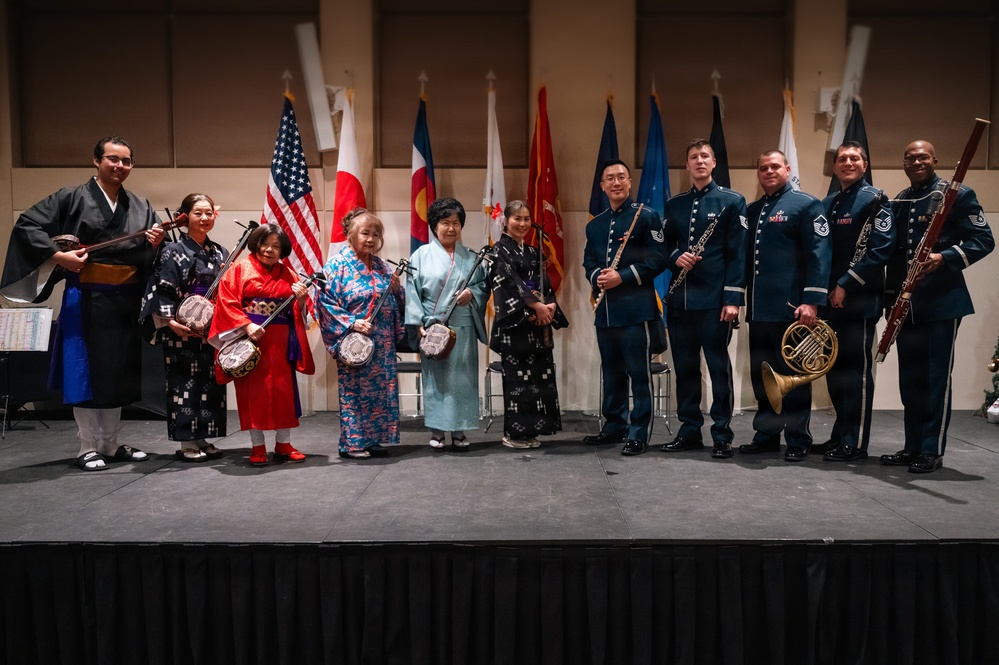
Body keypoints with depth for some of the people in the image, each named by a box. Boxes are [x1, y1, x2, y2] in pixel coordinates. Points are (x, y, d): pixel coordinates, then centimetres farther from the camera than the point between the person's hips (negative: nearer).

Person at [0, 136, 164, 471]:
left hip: (126, 300, 5)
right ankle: (88, 447, 11)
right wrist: (58, 255, -13)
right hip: (86, 298, -4)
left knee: (119, 370, 10)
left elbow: (151, 258, 11)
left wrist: (154, 245, -11)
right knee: (86, 369, 1)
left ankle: (111, 444, 22)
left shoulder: (141, 207, 11)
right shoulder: (72, 198, -2)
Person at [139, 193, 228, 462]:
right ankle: (187, 442, 5)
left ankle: (204, 438, 17)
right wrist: (170, 321, -21)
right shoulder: (173, 252, -3)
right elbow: (163, 291, -9)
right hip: (183, 331, -5)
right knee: (185, 382, -2)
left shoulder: (220, 253, 12)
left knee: (212, 382, 7)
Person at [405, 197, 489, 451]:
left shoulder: (471, 257, 12)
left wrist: (472, 292, -8)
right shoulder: (422, 255, 2)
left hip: (463, 328, 3)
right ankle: (436, 430, 9)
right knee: (435, 377, 0)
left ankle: (458, 429, 12)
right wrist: (419, 324, -10)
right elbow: (412, 291, -2)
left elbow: (484, 285, 15)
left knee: (462, 377, 3)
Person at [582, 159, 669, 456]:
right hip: (605, 310, 6)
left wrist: (622, 276, -16)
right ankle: (614, 426, 26)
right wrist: (597, 277, -5)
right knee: (611, 373, 14)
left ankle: (639, 434, 5)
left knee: (639, 374, -2)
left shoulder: (647, 216, -1)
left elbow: (658, 259, -8)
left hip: (637, 308, -6)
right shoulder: (594, 225, 18)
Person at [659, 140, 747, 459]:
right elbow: (665, 246, 16)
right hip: (680, 299, 5)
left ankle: (722, 435, 8)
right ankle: (689, 430, 18)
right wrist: (676, 257, -8)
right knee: (684, 367, 8)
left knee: (718, 366, 0)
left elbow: (738, 254, -6)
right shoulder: (674, 205, 15)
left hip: (715, 300, -5)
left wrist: (733, 298, -14)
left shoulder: (732, 201, 1)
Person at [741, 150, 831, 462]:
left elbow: (819, 255, -11)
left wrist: (812, 301, -20)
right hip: (759, 309, 6)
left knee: (793, 375, 1)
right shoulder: (752, 210, 17)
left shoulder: (807, 205, -3)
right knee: (762, 376, 11)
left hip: (790, 307, -6)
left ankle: (798, 440, 11)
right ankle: (766, 435, 22)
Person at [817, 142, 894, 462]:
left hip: (860, 299, -7)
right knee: (835, 368, 11)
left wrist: (846, 285, -17)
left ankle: (855, 442, 3)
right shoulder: (827, 205, 17)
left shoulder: (875, 200, -4)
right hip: (831, 300, 7)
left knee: (857, 369, -3)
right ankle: (840, 435, 21)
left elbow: (881, 249, -14)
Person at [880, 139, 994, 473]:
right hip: (906, 303, 6)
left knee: (936, 378, -2)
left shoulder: (957, 195, -2)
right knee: (910, 379, 10)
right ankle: (912, 446, 20)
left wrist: (945, 258, -24)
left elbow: (984, 240, -8)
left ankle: (933, 451, 7)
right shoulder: (897, 203, 14)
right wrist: (891, 295, 6)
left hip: (943, 301, -6)